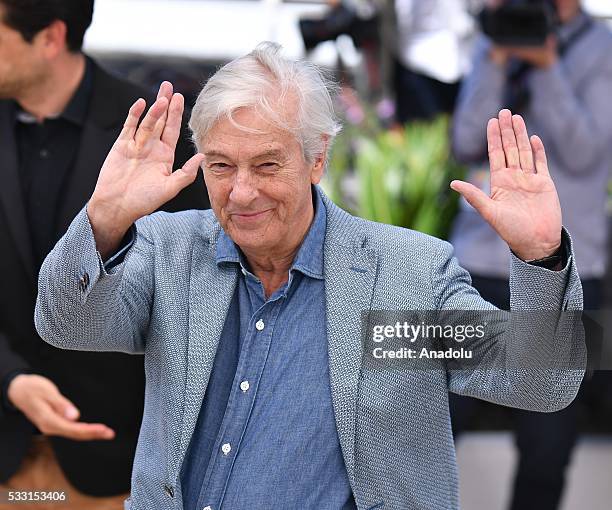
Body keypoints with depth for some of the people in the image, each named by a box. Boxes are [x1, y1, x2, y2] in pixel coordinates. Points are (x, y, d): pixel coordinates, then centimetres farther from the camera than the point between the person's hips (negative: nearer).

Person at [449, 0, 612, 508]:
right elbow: (468, 144, 0)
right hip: (481, 262, 2)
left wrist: (546, 62, -16)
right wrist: (497, 57, -8)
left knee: (546, 451, 1)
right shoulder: (492, 46, 11)